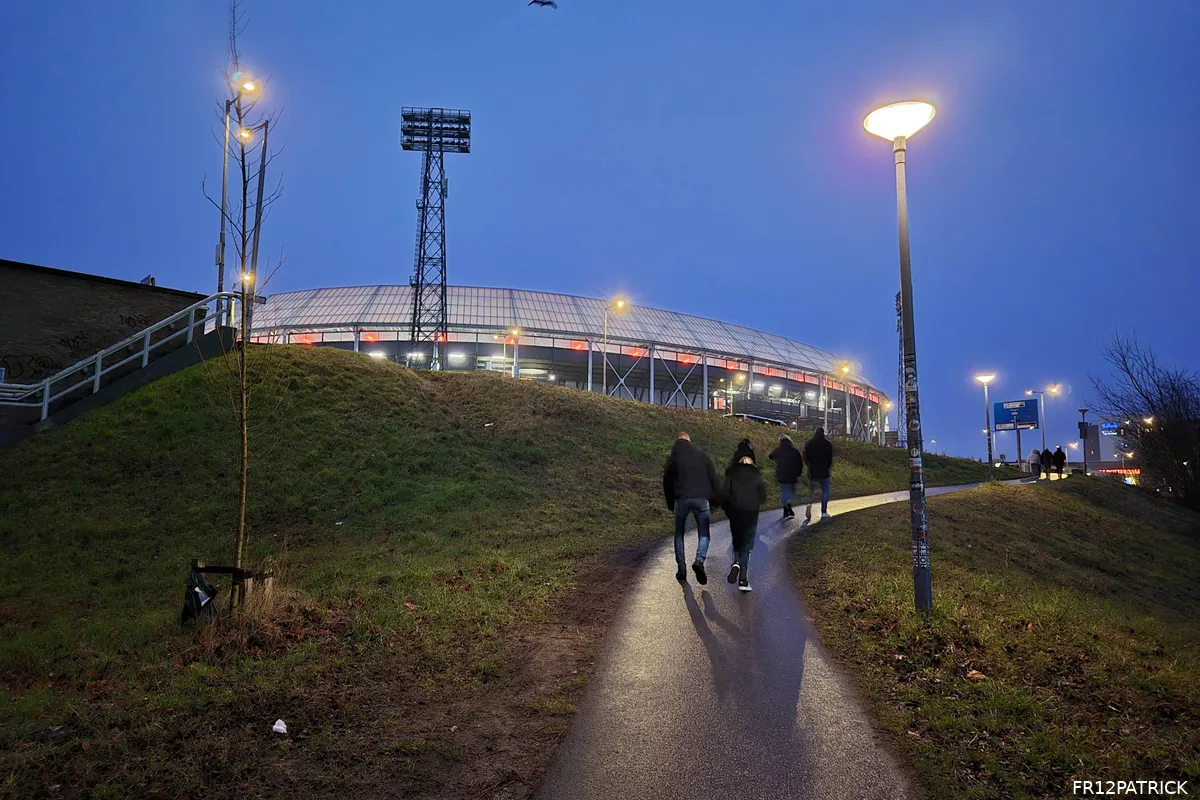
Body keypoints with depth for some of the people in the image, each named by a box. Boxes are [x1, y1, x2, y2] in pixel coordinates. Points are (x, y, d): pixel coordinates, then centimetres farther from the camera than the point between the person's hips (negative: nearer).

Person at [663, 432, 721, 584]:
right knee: (704, 534, 10)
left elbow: (667, 481, 7)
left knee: (679, 533, 16)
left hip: (681, 499, 0)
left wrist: (670, 504, 16)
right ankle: (699, 561, -16)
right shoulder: (702, 456, 11)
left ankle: (681, 569, 13)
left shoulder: (673, 457, 6)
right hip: (701, 499, 0)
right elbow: (714, 479, 8)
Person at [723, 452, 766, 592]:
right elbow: (763, 498, 2)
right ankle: (743, 580, -1)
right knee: (746, 546, 5)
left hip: (735, 514, 0)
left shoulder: (731, 474, 7)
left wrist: (728, 510, 8)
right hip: (751, 513, 0)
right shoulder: (757, 476, 8)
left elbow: (724, 494, -5)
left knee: (737, 542, 19)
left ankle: (736, 563, -10)